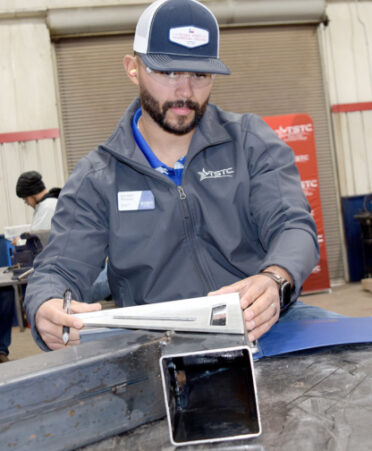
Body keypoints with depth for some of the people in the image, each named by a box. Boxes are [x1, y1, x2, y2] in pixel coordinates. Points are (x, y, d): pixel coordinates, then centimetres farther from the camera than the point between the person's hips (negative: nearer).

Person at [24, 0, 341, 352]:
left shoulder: (251, 142, 6)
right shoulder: (95, 180, 4)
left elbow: (293, 225, -6)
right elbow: (58, 270, 1)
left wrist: (275, 280, -31)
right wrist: (47, 310, -27)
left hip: (261, 324, 0)